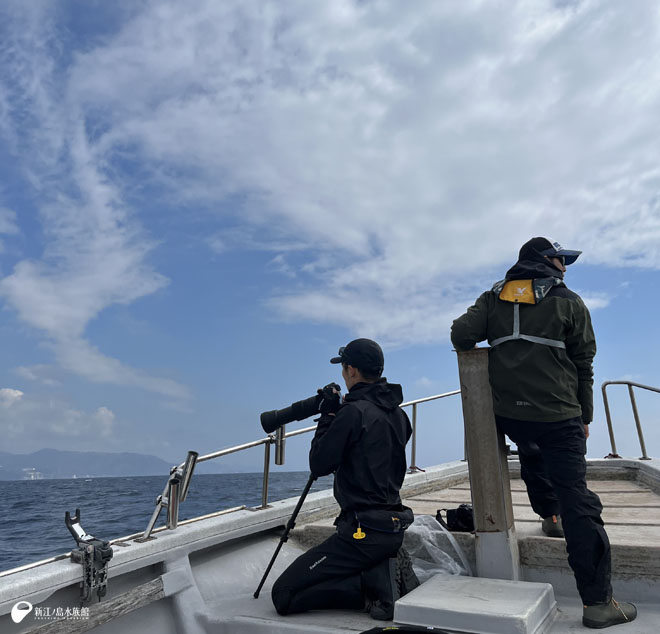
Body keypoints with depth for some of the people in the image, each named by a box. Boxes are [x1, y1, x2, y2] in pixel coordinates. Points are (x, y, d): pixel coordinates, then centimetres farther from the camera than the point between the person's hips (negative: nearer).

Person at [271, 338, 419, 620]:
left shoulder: (355, 411, -18)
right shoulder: (397, 413, 8)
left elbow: (319, 465, -11)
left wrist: (327, 417, 0)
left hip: (364, 530, -9)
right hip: (394, 526, 9)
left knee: (284, 595, -4)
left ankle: (373, 587, -9)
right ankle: (387, 570, 7)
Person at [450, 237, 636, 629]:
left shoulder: (494, 299, 8)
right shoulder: (569, 303, 2)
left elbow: (461, 335, -5)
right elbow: (583, 366, 4)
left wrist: (477, 355, 18)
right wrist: (585, 417, 13)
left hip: (508, 413, 4)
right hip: (558, 416, -4)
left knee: (532, 454, 36)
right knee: (577, 502, -2)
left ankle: (550, 516, 45)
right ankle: (598, 602, 2)